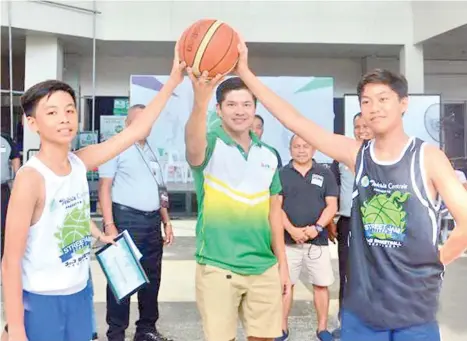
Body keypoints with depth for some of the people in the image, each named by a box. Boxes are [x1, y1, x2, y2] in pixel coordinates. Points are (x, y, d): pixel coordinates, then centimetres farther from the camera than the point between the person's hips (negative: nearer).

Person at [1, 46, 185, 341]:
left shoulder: (80, 162, -4)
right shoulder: (31, 178, -20)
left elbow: (136, 131, -2)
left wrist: (172, 82, -6)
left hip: (80, 293, 6)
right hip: (41, 302, -6)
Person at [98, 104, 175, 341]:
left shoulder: (151, 152, 18)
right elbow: (105, 187, -9)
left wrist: (166, 222, 17)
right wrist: (109, 225, -17)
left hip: (152, 221, 7)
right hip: (126, 219, -7)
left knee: (152, 277, 12)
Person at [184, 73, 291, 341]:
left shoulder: (268, 155, 8)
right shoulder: (211, 145, -7)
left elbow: (273, 211, 13)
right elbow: (193, 148, -33)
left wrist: (282, 263, 11)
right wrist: (200, 100, -51)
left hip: (264, 267, 4)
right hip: (217, 266, -4)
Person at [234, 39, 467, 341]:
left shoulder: (428, 157, -8)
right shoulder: (356, 155, -1)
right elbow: (294, 120, -5)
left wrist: (438, 261, 0)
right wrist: (244, 71, -8)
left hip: (414, 308, -2)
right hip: (361, 305, 3)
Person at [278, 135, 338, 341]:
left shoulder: (325, 174, 6)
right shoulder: (281, 174, 4)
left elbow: (332, 206, 1)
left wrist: (317, 227, -13)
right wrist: (292, 230, -14)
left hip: (318, 240, 1)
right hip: (288, 240, 0)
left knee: (321, 284, 5)